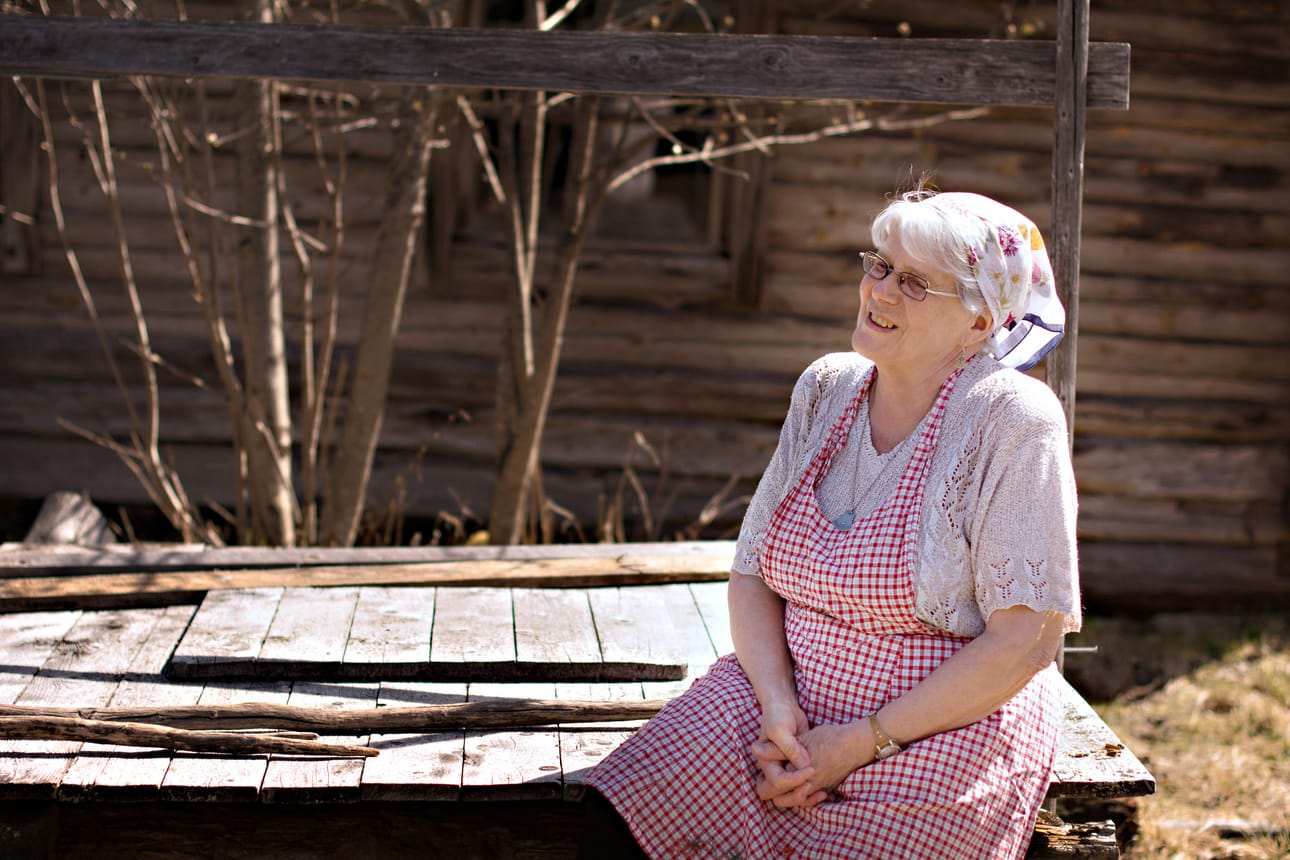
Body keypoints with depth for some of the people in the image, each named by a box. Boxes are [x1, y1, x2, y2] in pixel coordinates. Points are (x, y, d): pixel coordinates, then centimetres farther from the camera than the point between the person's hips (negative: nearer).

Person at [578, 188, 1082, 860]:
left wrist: (864, 743, -16)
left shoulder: (1012, 420, -12)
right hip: (791, 693, 4)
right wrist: (778, 704, -11)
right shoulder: (826, 390, 6)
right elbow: (751, 573, 7)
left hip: (945, 726, -4)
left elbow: (1027, 640, -15)